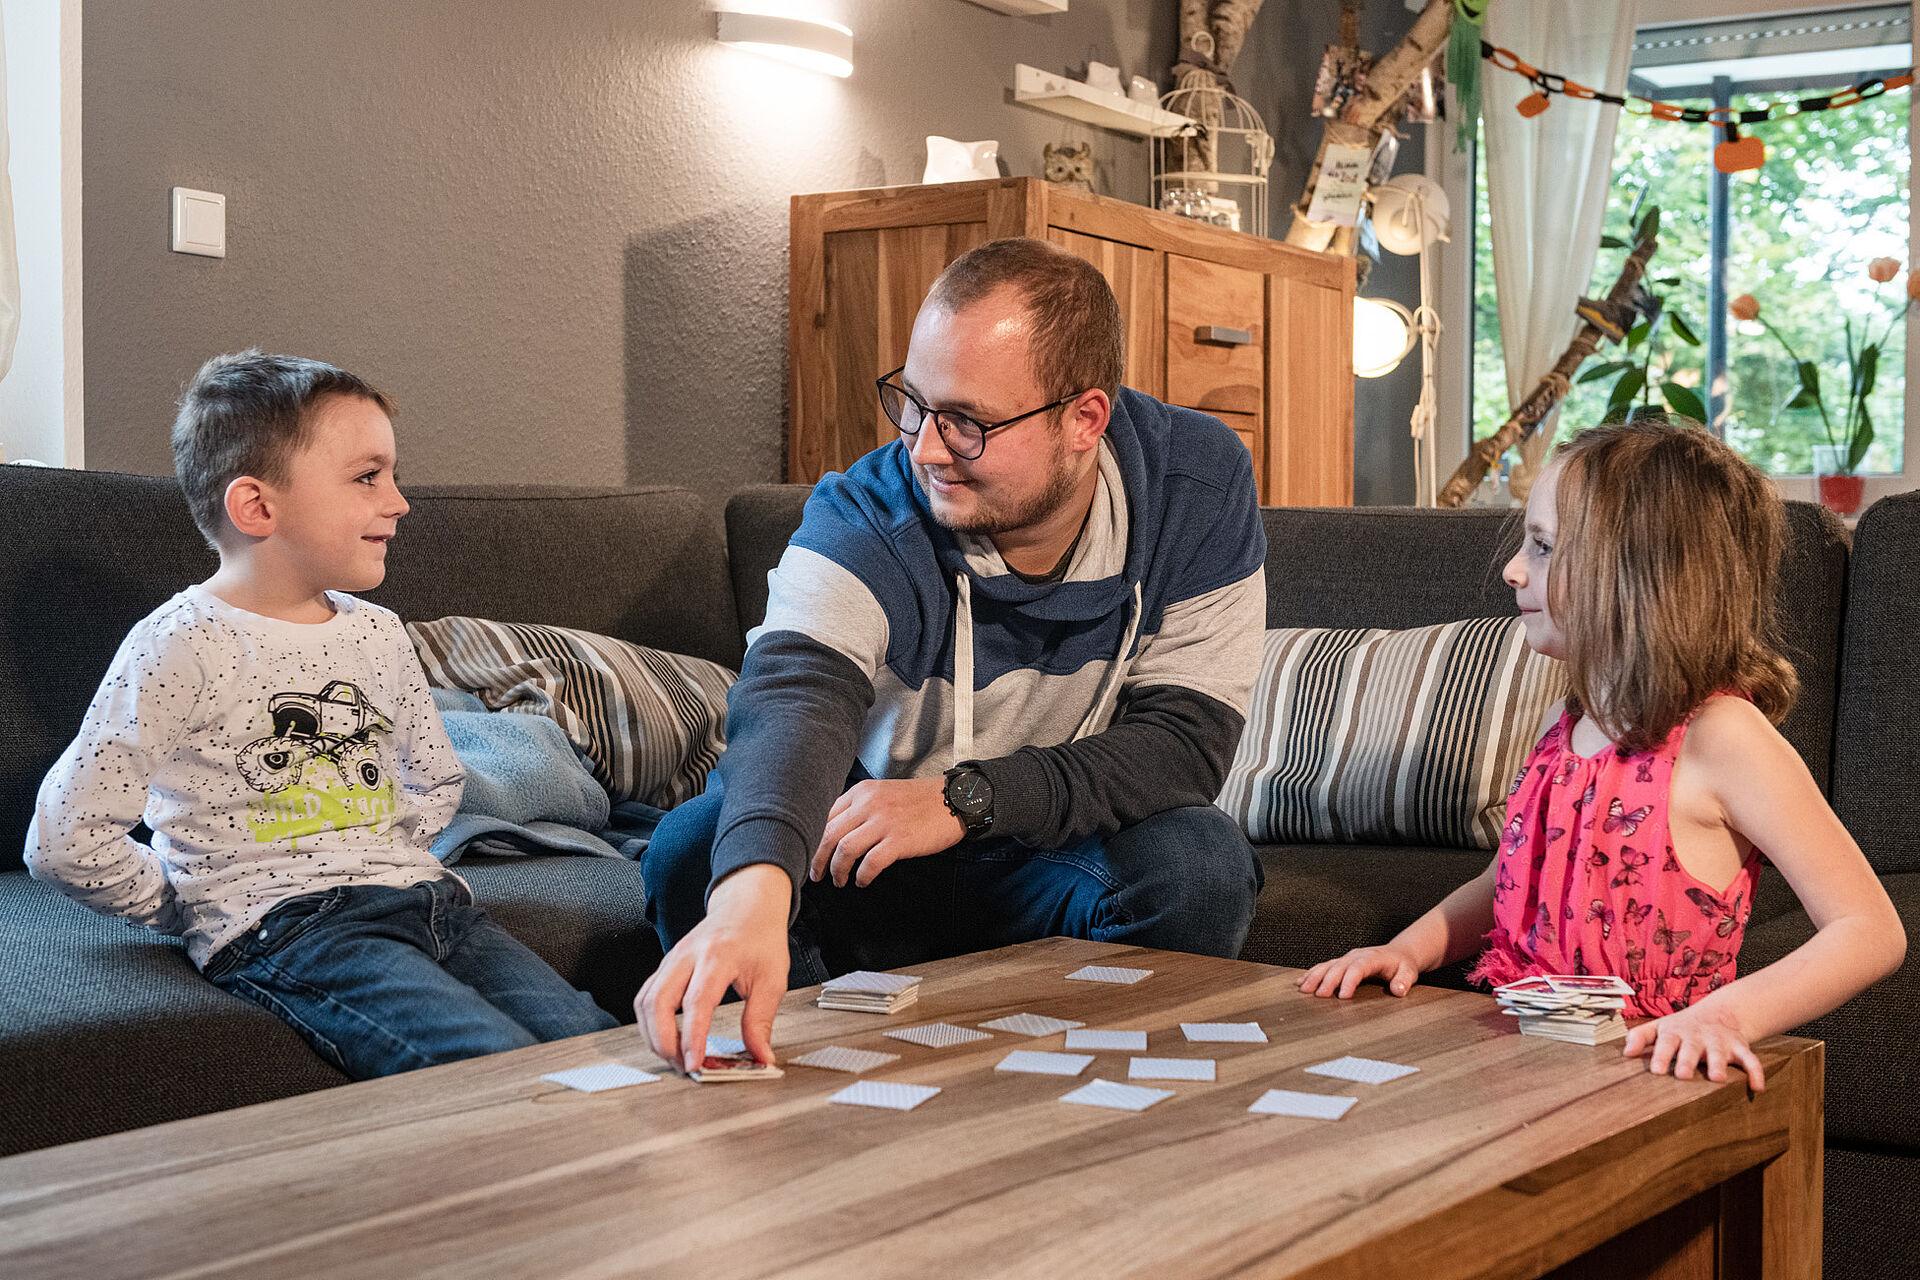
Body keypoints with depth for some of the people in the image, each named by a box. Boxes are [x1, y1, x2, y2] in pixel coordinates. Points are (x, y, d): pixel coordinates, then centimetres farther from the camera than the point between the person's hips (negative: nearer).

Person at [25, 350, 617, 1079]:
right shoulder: (181, 645, -5)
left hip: (422, 897, 7)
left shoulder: (378, 634, 16)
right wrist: (196, 908, 2)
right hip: (280, 929, -7)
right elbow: (65, 840, -8)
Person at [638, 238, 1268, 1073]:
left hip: (1064, 859, 1)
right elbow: (794, 693, -42)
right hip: (869, 864, 0)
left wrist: (966, 799, -32)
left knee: (1198, 863, -31)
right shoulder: (864, 517, -22)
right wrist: (753, 892, -64)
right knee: (697, 844, -26)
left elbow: (1188, 738, -20)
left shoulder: (1197, 485, -17)